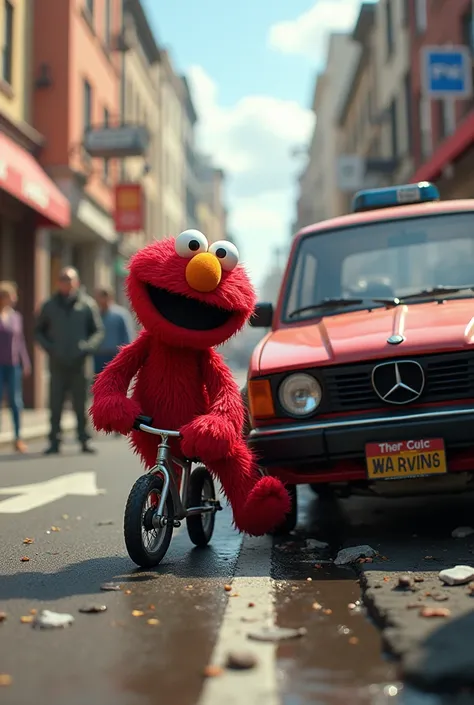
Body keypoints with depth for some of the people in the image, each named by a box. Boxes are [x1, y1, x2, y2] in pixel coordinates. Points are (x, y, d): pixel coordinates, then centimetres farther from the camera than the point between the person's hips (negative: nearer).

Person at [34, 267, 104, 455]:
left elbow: (99, 331, 5)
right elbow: (39, 331, 15)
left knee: (80, 405, 4)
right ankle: (54, 441, 9)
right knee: (55, 405, 2)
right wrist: (48, 347, -3)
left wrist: (88, 347, -11)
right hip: (57, 364, 2)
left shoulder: (87, 304, 3)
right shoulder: (50, 306, 9)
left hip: (79, 363, -1)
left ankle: (84, 441, 10)